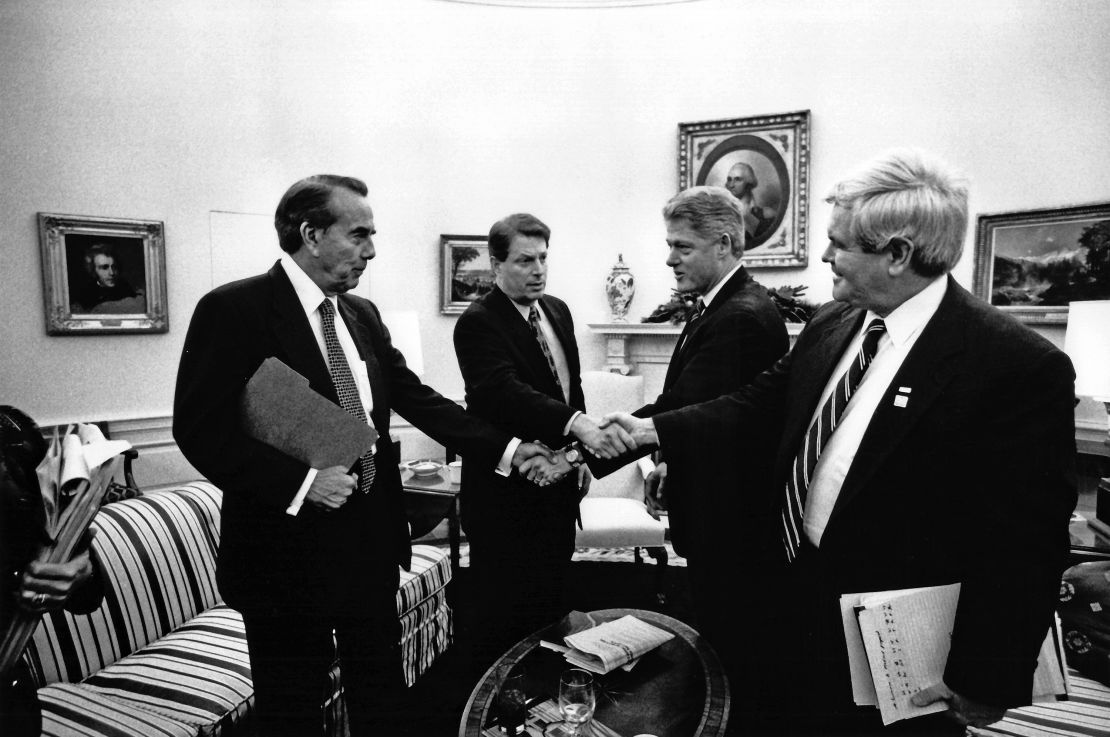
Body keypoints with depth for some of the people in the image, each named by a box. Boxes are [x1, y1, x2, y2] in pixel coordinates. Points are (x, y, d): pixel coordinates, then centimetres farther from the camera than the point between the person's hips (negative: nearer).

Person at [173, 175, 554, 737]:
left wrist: (508, 449, -2)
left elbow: (418, 399, 5)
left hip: (372, 543, 6)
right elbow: (200, 429, -17)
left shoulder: (363, 315, 7)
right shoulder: (233, 310, -13)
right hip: (290, 551, -6)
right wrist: (302, 479, -23)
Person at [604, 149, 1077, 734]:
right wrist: (658, 430, 0)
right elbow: (756, 404, 8)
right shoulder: (830, 325, -1)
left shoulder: (1020, 368, -21)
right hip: (793, 600, 6)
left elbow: (1022, 550, -19)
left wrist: (984, 686, -14)